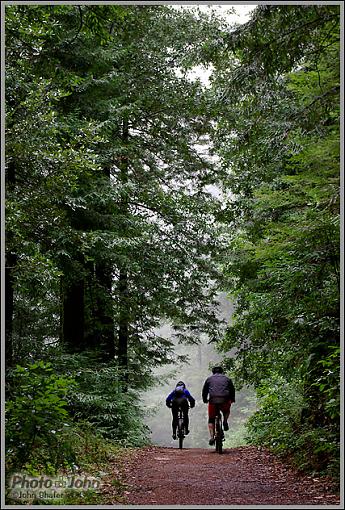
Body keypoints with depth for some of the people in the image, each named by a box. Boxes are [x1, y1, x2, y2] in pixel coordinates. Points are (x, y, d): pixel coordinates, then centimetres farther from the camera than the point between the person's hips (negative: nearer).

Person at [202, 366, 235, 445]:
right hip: (225, 401, 1)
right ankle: (225, 422, 9)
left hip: (213, 401, -1)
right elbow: (232, 390, 25)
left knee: (211, 419, 14)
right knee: (226, 411, 35)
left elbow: (204, 390, 22)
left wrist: (205, 400, 37)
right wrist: (232, 400, 39)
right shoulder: (227, 379, 22)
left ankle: (212, 437, -1)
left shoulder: (209, 379, 20)